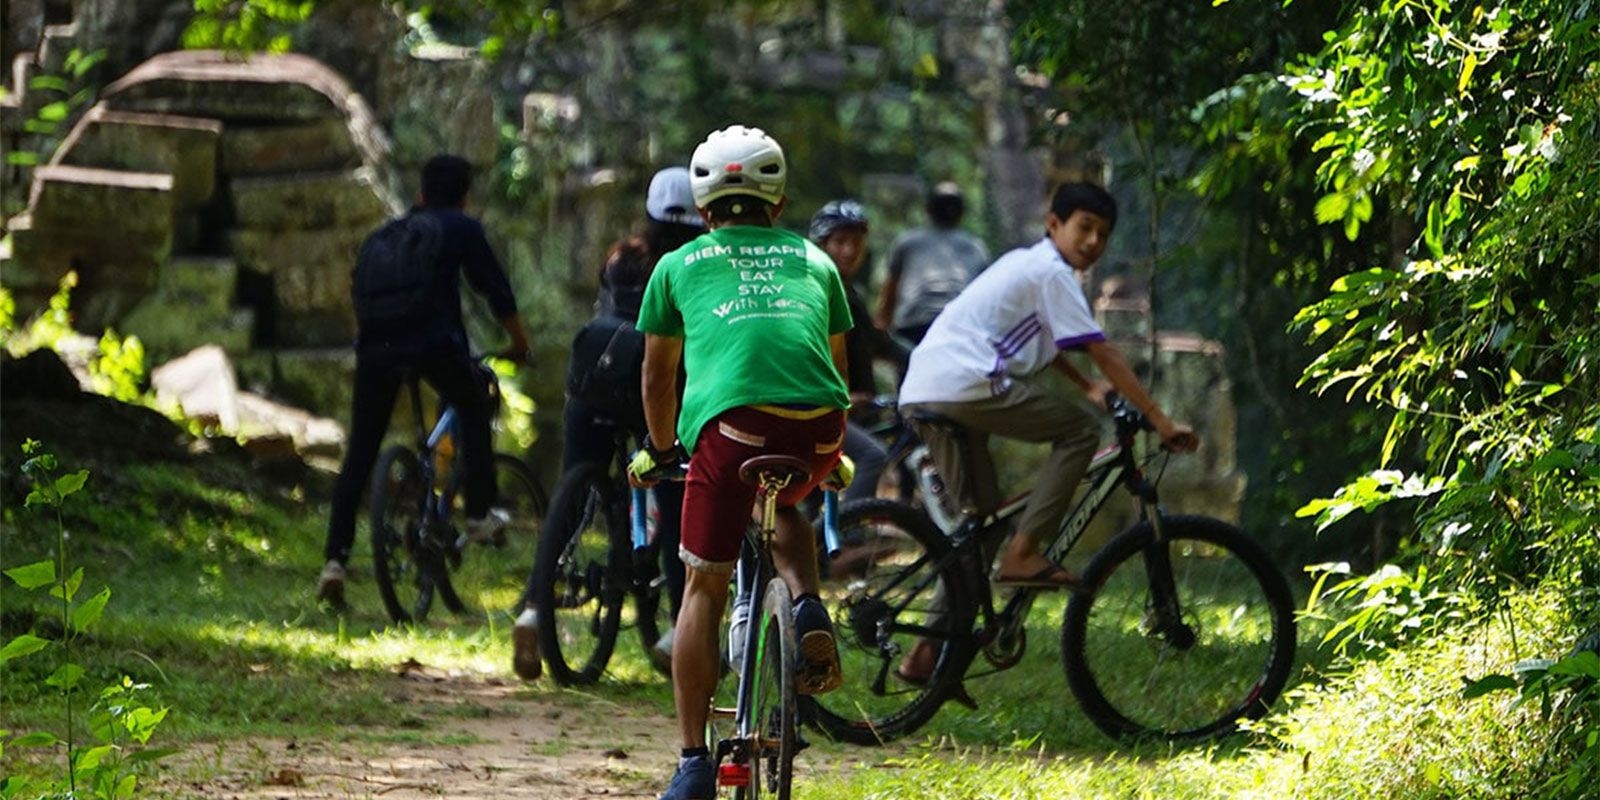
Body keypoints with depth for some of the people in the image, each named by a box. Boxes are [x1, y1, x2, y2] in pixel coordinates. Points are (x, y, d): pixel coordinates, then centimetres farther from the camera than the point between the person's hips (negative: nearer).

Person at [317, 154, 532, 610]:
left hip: (376, 345, 4)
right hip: (433, 342, -4)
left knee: (359, 454, 7)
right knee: (473, 409, 25)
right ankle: (480, 515, 21)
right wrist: (519, 343, 26)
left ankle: (335, 559, -3)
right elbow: (495, 289, 12)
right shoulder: (462, 229, 12)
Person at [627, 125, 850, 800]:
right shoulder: (813, 260, 30)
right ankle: (808, 609, 7)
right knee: (787, 510, 36)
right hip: (819, 426, 2)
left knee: (704, 587, 9)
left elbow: (658, 372, 34)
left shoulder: (679, 265, 25)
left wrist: (660, 449, 52)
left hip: (732, 420, -2)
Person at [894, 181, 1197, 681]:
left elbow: (1042, 345, 38)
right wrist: (1161, 421, -7)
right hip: (967, 386, -10)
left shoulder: (1025, 263, 26)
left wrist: (1089, 387, 30)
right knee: (1080, 429, -2)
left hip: (919, 395, 10)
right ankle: (1023, 553, -8)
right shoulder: (1052, 272, -4)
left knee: (978, 519, 16)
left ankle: (927, 655, 15)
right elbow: (1102, 354, -8)